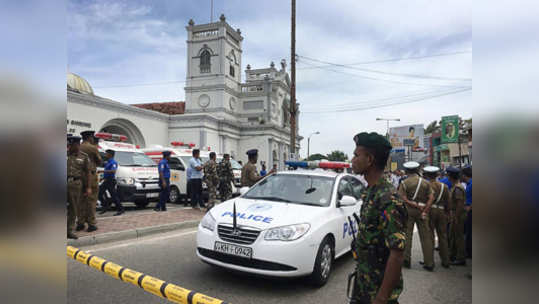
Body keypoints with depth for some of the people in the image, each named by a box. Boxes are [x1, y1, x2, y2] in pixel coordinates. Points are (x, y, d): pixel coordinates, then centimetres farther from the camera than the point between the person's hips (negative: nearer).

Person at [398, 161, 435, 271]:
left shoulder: (404, 183, -5)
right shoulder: (425, 182, 4)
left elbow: (404, 199, -14)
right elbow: (431, 198, -3)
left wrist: (414, 205, -8)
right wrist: (424, 210, -7)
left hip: (409, 210, -2)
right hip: (422, 211, 2)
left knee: (407, 235, 8)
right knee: (425, 237, 6)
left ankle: (406, 260, 13)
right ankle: (429, 263, 10)